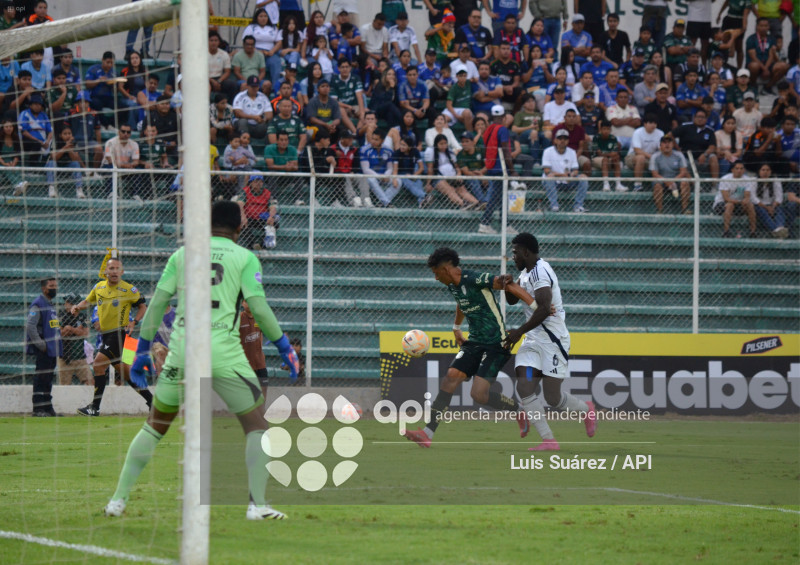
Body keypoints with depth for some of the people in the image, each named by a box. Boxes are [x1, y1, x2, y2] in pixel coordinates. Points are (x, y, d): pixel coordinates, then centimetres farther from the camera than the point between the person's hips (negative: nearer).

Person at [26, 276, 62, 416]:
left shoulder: (51, 305, 18)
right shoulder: (38, 305, -11)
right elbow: (30, 326, -19)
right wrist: (41, 345, -19)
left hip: (53, 350, 9)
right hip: (43, 351, -9)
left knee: (48, 378, 12)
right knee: (41, 378, -9)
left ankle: (47, 406, 17)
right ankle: (38, 408, -9)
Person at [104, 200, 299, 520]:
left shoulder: (182, 254, 12)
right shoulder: (244, 258, 4)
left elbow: (158, 303, 10)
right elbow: (258, 307, -3)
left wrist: (142, 349, 16)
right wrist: (285, 347, 7)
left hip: (182, 350, 3)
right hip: (224, 352, -3)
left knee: (156, 424, 17)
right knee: (256, 425, 9)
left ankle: (119, 499, 13)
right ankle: (257, 504, -1)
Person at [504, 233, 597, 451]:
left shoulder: (540, 272, -17)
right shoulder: (526, 272, 14)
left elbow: (544, 309, -27)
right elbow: (512, 300, 25)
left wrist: (520, 332, -22)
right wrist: (507, 287, 2)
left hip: (552, 339, -9)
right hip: (533, 339, 9)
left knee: (552, 397, -6)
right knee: (524, 388, -7)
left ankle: (586, 409, 21)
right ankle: (548, 440, -4)